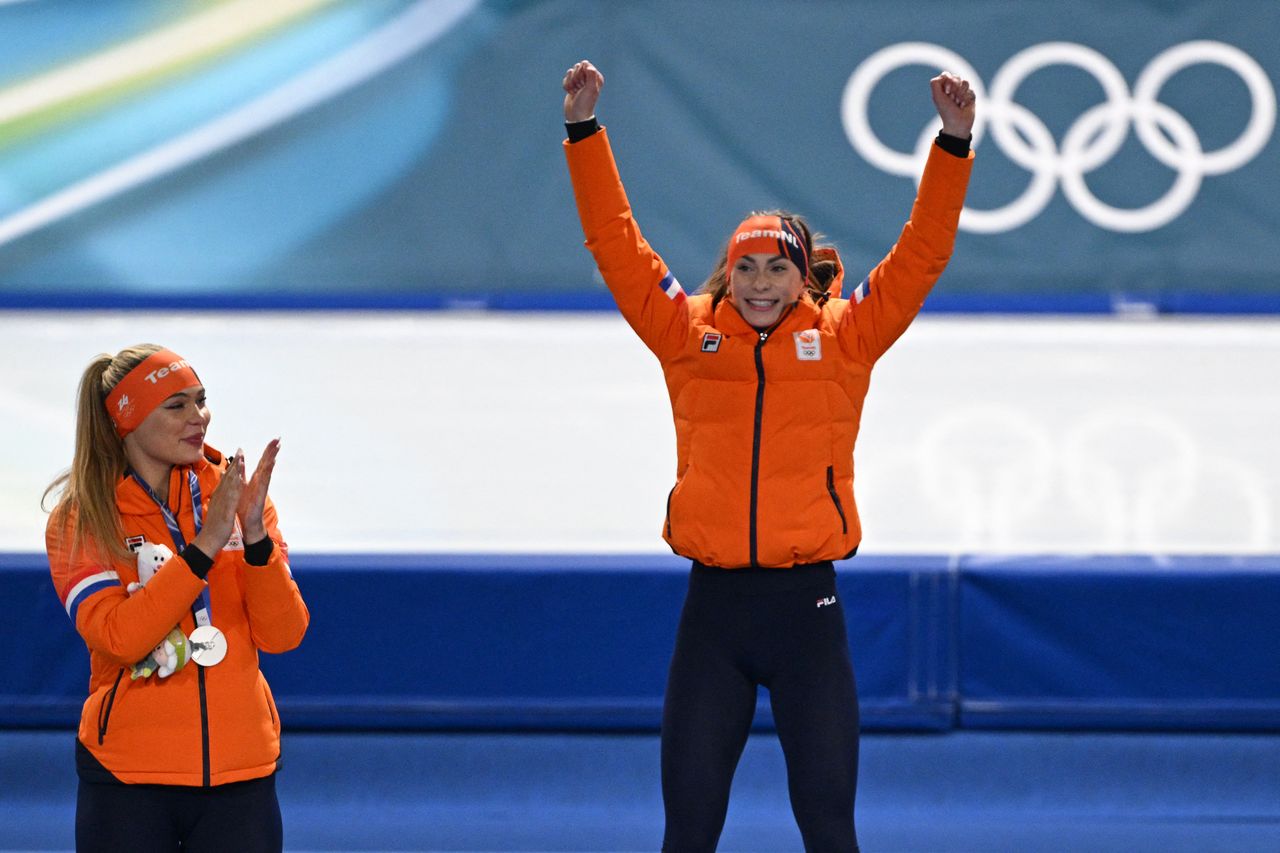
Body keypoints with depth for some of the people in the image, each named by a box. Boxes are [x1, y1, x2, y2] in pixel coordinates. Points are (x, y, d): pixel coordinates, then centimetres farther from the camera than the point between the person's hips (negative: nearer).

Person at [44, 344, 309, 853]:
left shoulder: (234, 496, 6)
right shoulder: (79, 518, -3)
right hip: (127, 776, -2)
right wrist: (204, 545, -21)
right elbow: (117, 637, -17)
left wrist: (255, 537, -16)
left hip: (241, 772, 2)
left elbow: (283, 635, -2)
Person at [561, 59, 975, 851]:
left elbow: (922, 253, 0)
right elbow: (616, 242, 5)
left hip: (807, 604, -1)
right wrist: (584, 132, -2)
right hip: (713, 605, 1)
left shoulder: (842, 338, 4)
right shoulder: (689, 336, 6)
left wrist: (954, 145, -8)